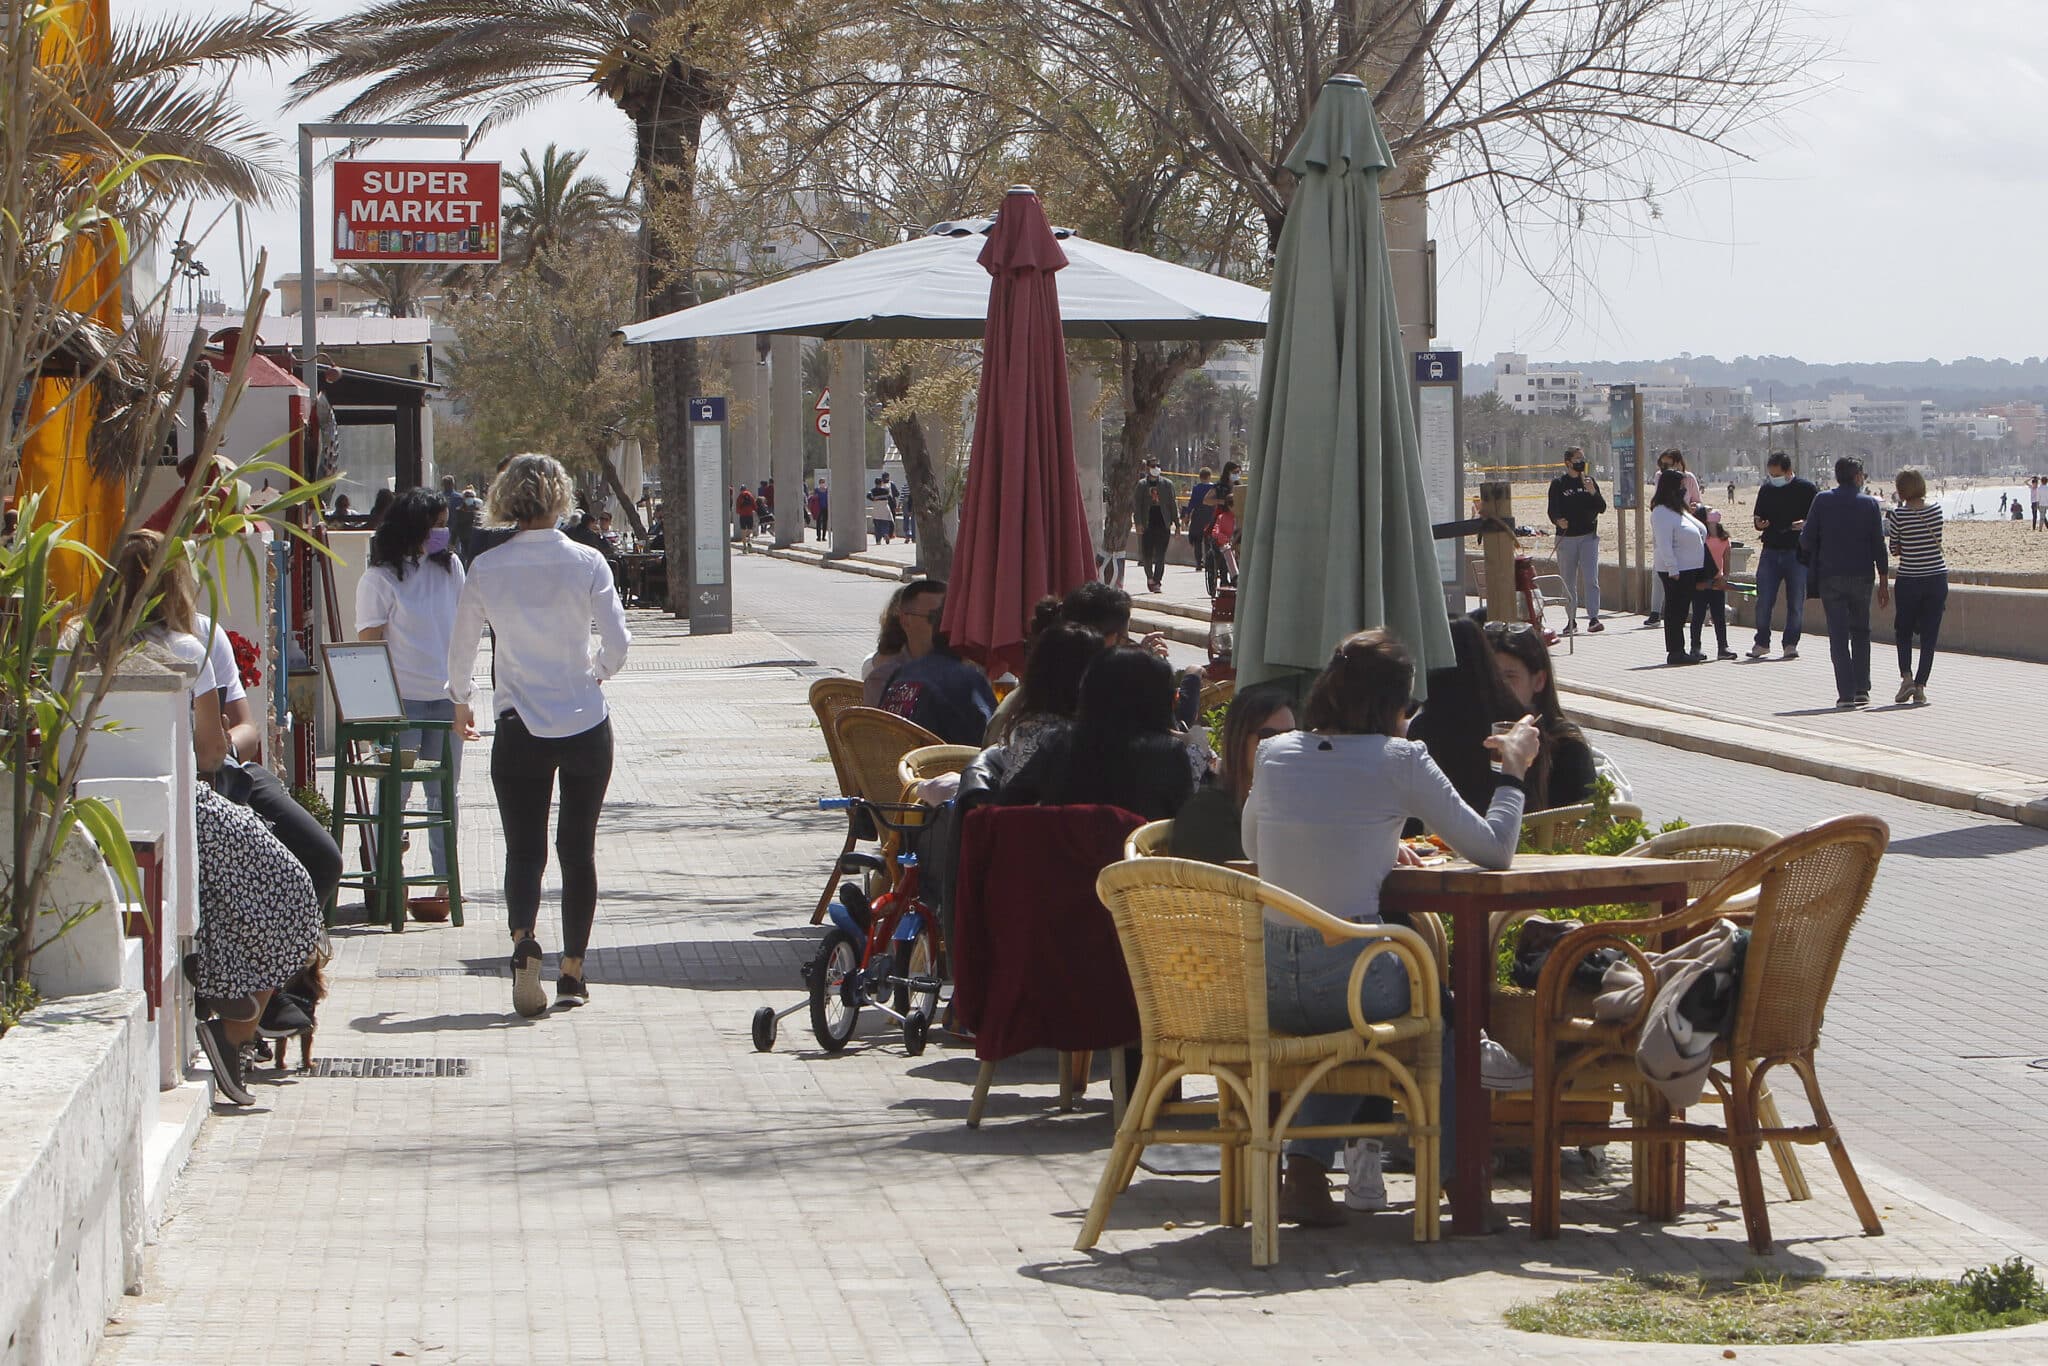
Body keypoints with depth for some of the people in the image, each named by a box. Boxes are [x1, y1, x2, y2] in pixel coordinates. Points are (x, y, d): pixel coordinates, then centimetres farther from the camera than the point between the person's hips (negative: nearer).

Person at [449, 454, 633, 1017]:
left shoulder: (486, 569, -3)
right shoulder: (586, 562, -6)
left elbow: (461, 648, 5)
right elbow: (618, 642, -8)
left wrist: (462, 701, 25)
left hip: (521, 729, 0)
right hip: (586, 725, 0)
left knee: (524, 847, 4)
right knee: (578, 848, 12)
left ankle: (523, 937, -25)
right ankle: (572, 970, 13)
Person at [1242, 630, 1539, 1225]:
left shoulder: (1274, 753, 6)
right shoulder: (1398, 760, -7)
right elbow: (1494, 849, -2)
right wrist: (1513, 769, 14)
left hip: (1266, 987, 4)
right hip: (1350, 984, -4)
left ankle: (1306, 1173, 21)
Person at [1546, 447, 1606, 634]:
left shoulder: (1589, 481, 9)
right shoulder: (1558, 484, 2)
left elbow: (1601, 508, 6)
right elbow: (1553, 511, -4)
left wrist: (1592, 492, -12)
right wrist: (1558, 521, -26)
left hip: (1589, 536, 1)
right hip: (1566, 537, -1)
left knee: (1591, 579, -10)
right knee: (1568, 582, 5)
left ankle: (1593, 618, -14)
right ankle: (1571, 620, 15)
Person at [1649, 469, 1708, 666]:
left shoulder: (1679, 510, 16)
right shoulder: (1661, 513, -16)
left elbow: (1698, 533, 27)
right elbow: (1665, 545, -21)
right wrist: (1673, 570, -24)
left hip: (1689, 569, 10)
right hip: (1676, 571, -10)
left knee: (1681, 610, 13)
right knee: (1675, 610, -6)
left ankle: (1678, 650, 19)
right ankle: (1675, 652, -3)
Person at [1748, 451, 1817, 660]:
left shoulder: (1806, 489, -3)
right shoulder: (1766, 489, 10)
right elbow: (1758, 519, 20)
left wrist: (1806, 524, -20)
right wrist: (1760, 524, -3)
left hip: (1797, 553, -3)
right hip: (1770, 552, 3)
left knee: (1796, 601, 1)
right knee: (1764, 600, -2)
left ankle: (1791, 643, 11)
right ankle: (1762, 642, 8)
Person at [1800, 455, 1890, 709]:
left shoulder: (1822, 500, -1)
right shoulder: (1869, 503, 0)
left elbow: (1806, 541, -3)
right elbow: (1879, 545, -1)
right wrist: (1884, 582, 5)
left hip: (1830, 576, -1)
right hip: (1861, 576, 1)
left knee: (1838, 636, -1)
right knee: (1860, 633, 16)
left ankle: (1846, 693, -6)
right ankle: (1861, 689, 13)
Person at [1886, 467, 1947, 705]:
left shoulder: (1898, 515, -9)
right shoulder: (1936, 509, -1)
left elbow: (1894, 550, -4)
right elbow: (1936, 540, 10)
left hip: (1909, 579, -2)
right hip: (1937, 577, 2)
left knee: (1903, 631, 14)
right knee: (1929, 635, 6)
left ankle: (1906, 676, -5)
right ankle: (1920, 686, 0)